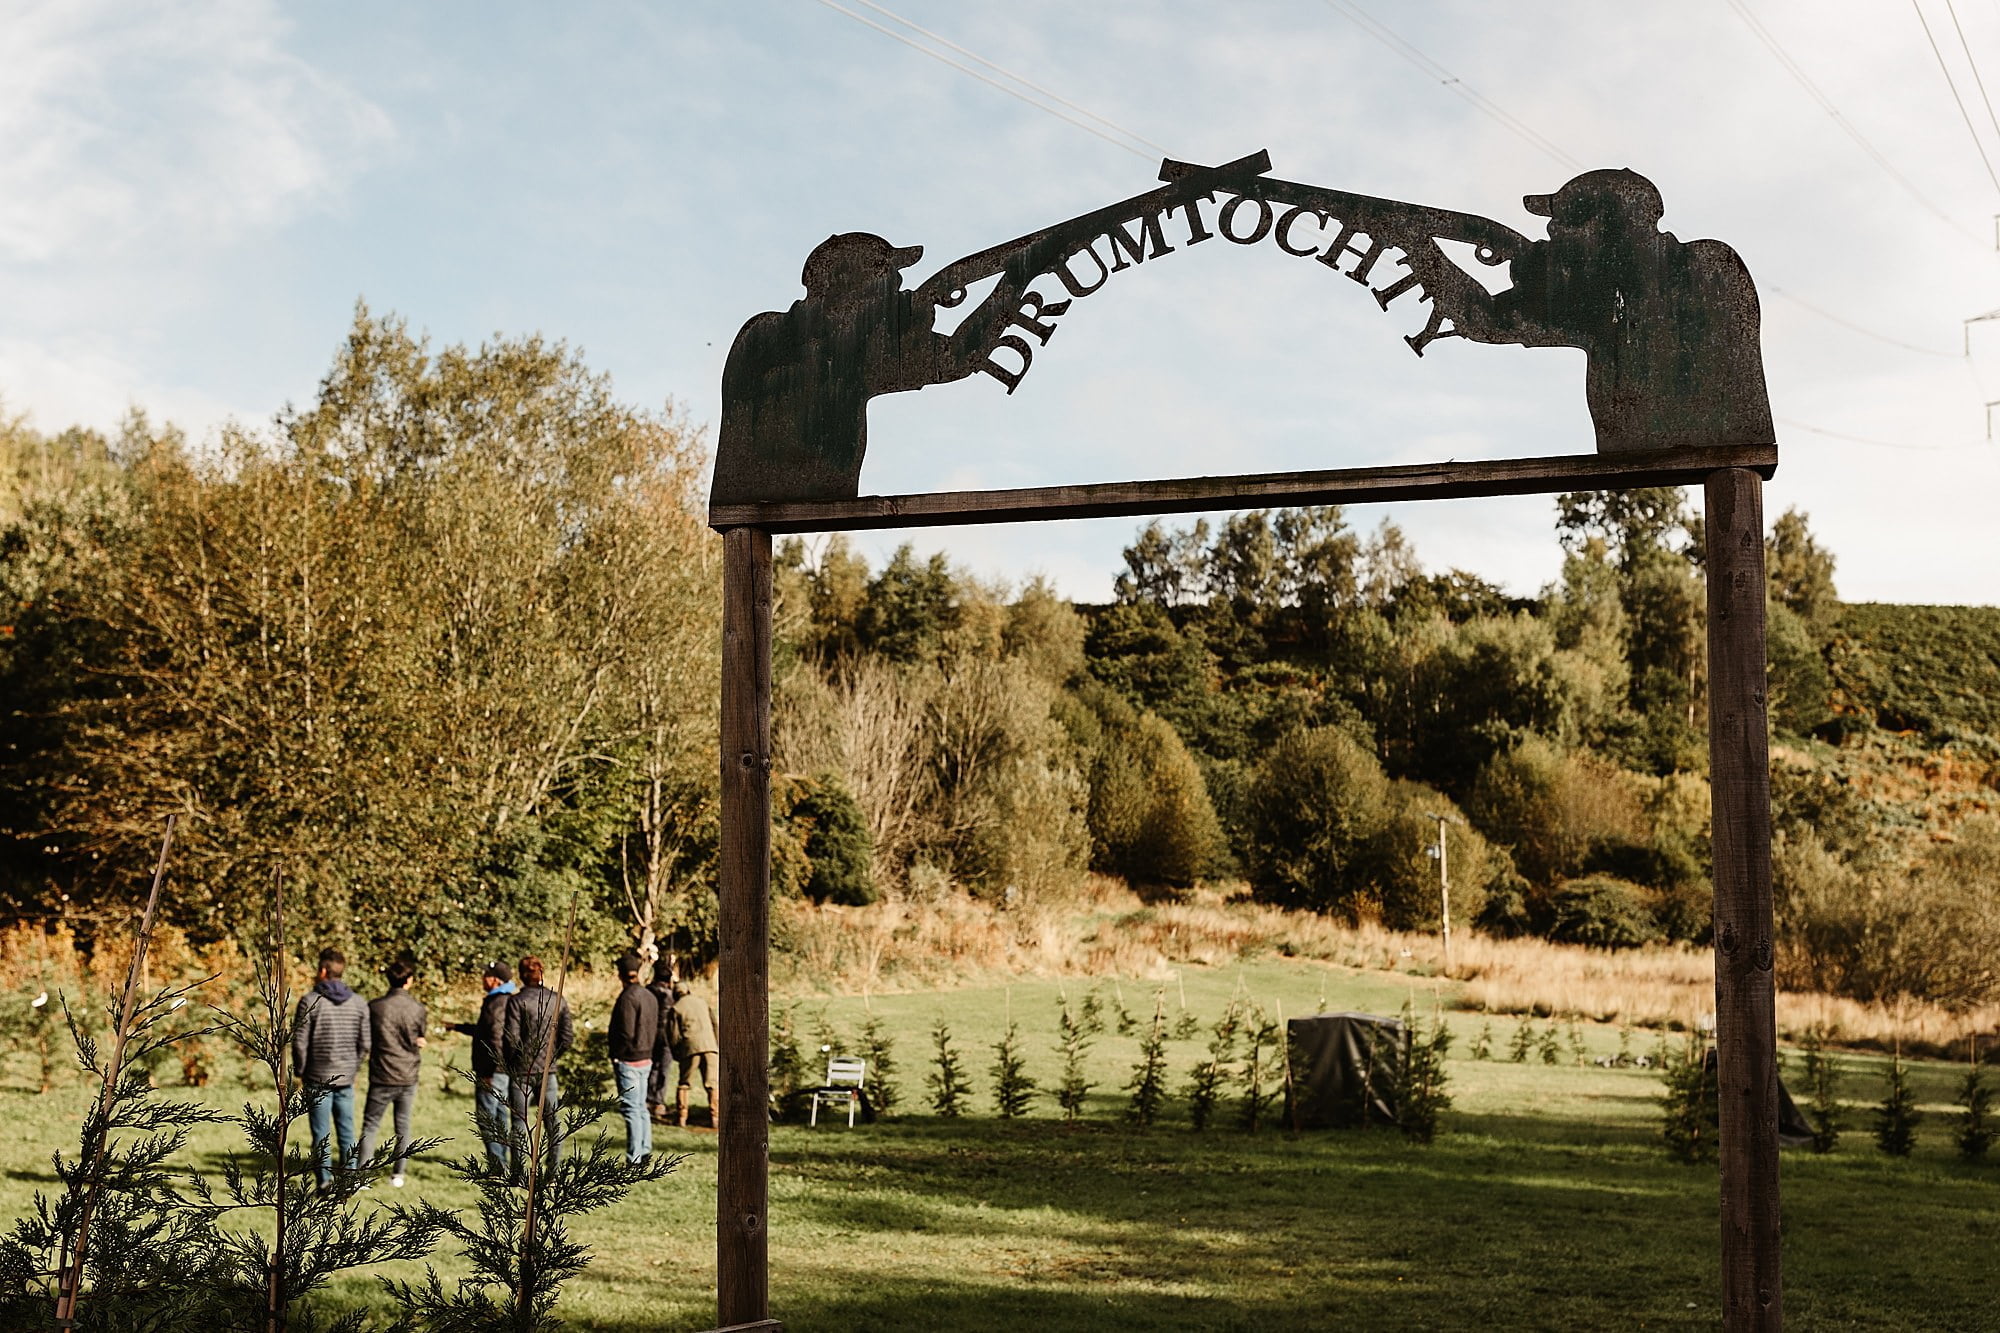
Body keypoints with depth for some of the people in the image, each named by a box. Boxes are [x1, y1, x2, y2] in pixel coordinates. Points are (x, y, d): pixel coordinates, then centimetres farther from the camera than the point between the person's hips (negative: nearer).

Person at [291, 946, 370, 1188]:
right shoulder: (358, 1003, 3)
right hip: (345, 1079, 4)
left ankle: (326, 1181, 2)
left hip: (318, 1078, -3)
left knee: (321, 1133, 3)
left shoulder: (310, 1001, -10)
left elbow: (300, 1042, -9)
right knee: (347, 1132, 10)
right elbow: (364, 1044, 5)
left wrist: (299, 1072, 4)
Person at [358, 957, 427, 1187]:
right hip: (408, 1078, 1)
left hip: (381, 1078, -1)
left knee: (370, 1125, 8)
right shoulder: (418, 1009, -5)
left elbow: (366, 1041, 3)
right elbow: (418, 1042, 5)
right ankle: (398, 1175, 18)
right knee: (403, 1127, 13)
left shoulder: (374, 1007, -8)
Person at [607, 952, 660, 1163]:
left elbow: (626, 1034, -20)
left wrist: (616, 1060, -12)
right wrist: (647, 1051, 17)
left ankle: (634, 1159, -4)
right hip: (646, 1059, 9)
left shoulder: (627, 997, -17)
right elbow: (655, 1031, 14)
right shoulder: (650, 996, 10)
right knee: (641, 1108, 17)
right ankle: (644, 1153, 22)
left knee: (631, 1110, -5)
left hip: (628, 1060, -9)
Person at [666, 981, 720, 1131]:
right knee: (712, 1084, 4)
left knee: (684, 1083, 9)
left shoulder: (675, 1009, 5)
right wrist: (716, 1044, 21)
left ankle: (681, 1117, 5)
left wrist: (676, 1055, 13)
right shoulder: (702, 1002, 16)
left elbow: (673, 1035, 0)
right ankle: (715, 1117, -3)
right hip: (709, 1045, 2)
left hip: (689, 1047, -2)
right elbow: (715, 1024, 15)